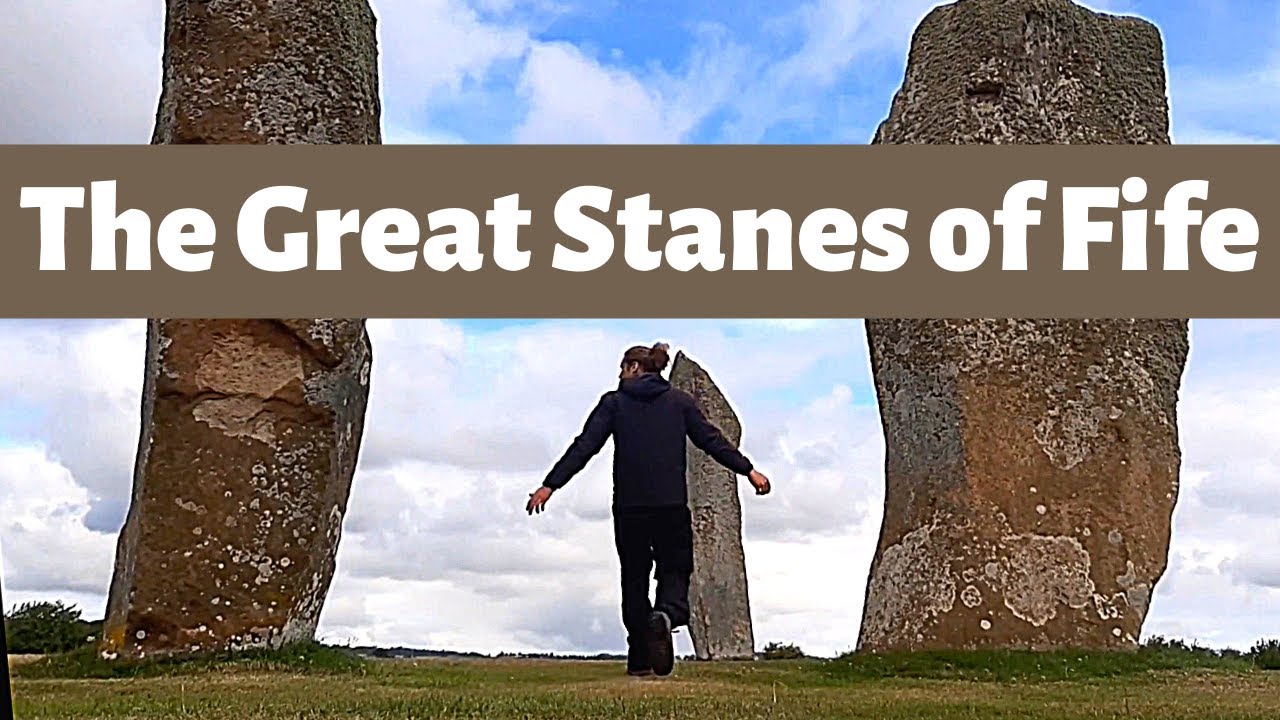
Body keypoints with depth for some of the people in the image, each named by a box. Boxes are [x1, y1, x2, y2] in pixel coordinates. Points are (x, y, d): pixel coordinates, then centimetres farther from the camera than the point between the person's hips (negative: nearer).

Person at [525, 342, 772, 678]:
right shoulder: (680, 402, 9)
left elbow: (584, 446, -2)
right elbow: (712, 441, 6)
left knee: (634, 578, 11)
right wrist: (748, 470, 13)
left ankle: (639, 658, 9)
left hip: (628, 507, 0)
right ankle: (666, 615, -24)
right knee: (675, 570, 10)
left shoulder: (613, 402, 5)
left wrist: (550, 485, -3)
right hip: (672, 505, 0)